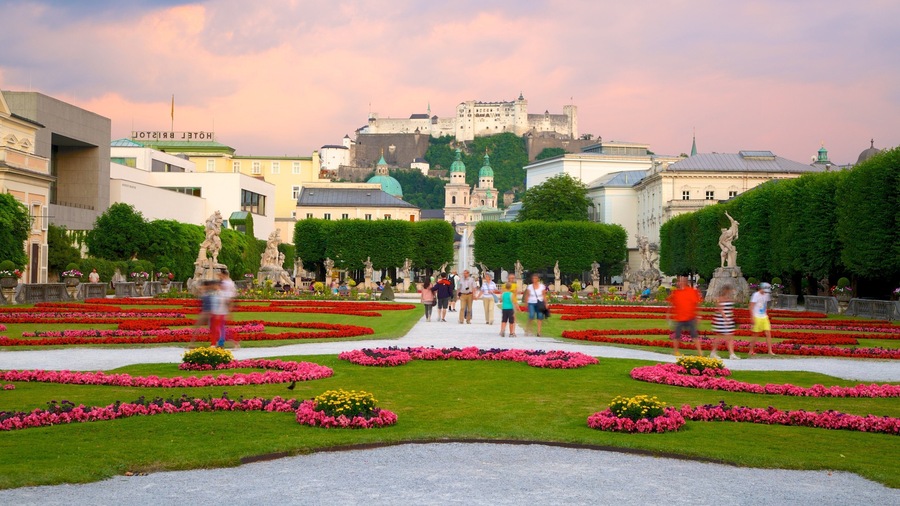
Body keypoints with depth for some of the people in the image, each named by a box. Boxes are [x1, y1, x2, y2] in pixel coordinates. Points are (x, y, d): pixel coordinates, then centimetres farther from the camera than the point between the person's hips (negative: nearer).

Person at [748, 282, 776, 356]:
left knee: (768, 334, -1)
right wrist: (753, 318, -18)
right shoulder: (756, 295, -11)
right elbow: (751, 307, -13)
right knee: (755, 335, 1)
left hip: (764, 317, 6)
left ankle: (770, 351, 1)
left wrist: (766, 315, 17)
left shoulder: (766, 295, 10)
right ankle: (751, 351, 12)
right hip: (757, 318, -6)